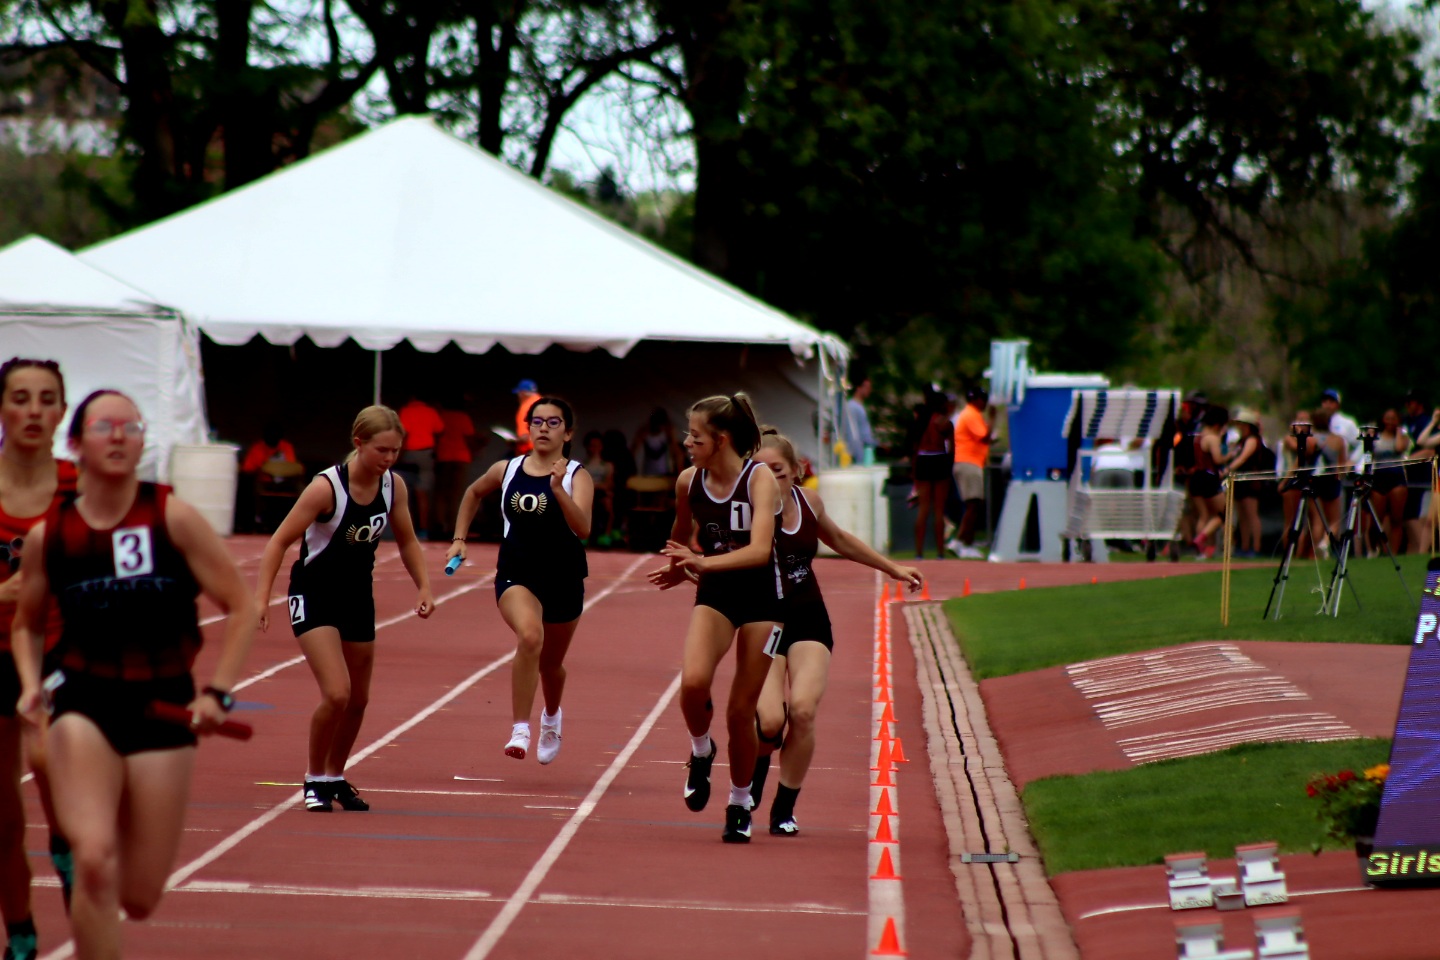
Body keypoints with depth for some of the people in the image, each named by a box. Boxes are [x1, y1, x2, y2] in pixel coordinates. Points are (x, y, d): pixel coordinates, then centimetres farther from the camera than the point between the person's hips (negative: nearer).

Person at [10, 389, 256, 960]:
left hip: (163, 710, 0)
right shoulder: (49, 534, 0)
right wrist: (30, 684, -1)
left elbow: (240, 608, -3)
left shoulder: (172, 519, -7)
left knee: (139, 899, 5)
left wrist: (218, 692, -13)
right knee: (95, 862, -24)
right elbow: (27, 624, 17)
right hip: (83, 704, 0)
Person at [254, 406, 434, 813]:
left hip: (358, 597, 6)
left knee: (358, 700, 14)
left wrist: (423, 588, 2)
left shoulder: (393, 487, -5)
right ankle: (315, 779, 2)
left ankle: (336, 778, 35)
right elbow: (280, 541, -19)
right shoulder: (327, 487, -22)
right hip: (314, 595, -6)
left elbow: (407, 541, 13)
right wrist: (261, 597, -26)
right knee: (336, 694, -19)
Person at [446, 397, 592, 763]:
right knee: (530, 636, -32)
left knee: (550, 664, 19)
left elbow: (583, 529, -24)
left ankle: (551, 716, 54)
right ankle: (520, 731, -29)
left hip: (563, 580, 0)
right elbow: (474, 493, 24)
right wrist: (459, 538, 17)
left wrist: (558, 489, -35)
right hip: (516, 575, 0)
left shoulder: (577, 476, -8)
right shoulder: (506, 471, 1)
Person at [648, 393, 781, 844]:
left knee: (741, 712, 0)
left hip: (761, 596, -3)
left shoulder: (760, 479, -17)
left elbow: (760, 550, -31)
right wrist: (682, 566, 7)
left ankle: (740, 805, 22)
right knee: (693, 681, -26)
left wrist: (705, 563, -39)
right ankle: (701, 752, 5)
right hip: (714, 593, 3)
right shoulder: (688, 482, -3)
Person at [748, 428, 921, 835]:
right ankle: (756, 769, 19)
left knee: (802, 709, -19)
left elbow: (839, 540, 21)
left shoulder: (808, 501, 1)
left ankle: (784, 809, 0)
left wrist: (892, 569, 30)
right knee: (770, 720, -20)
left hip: (809, 621, 3)